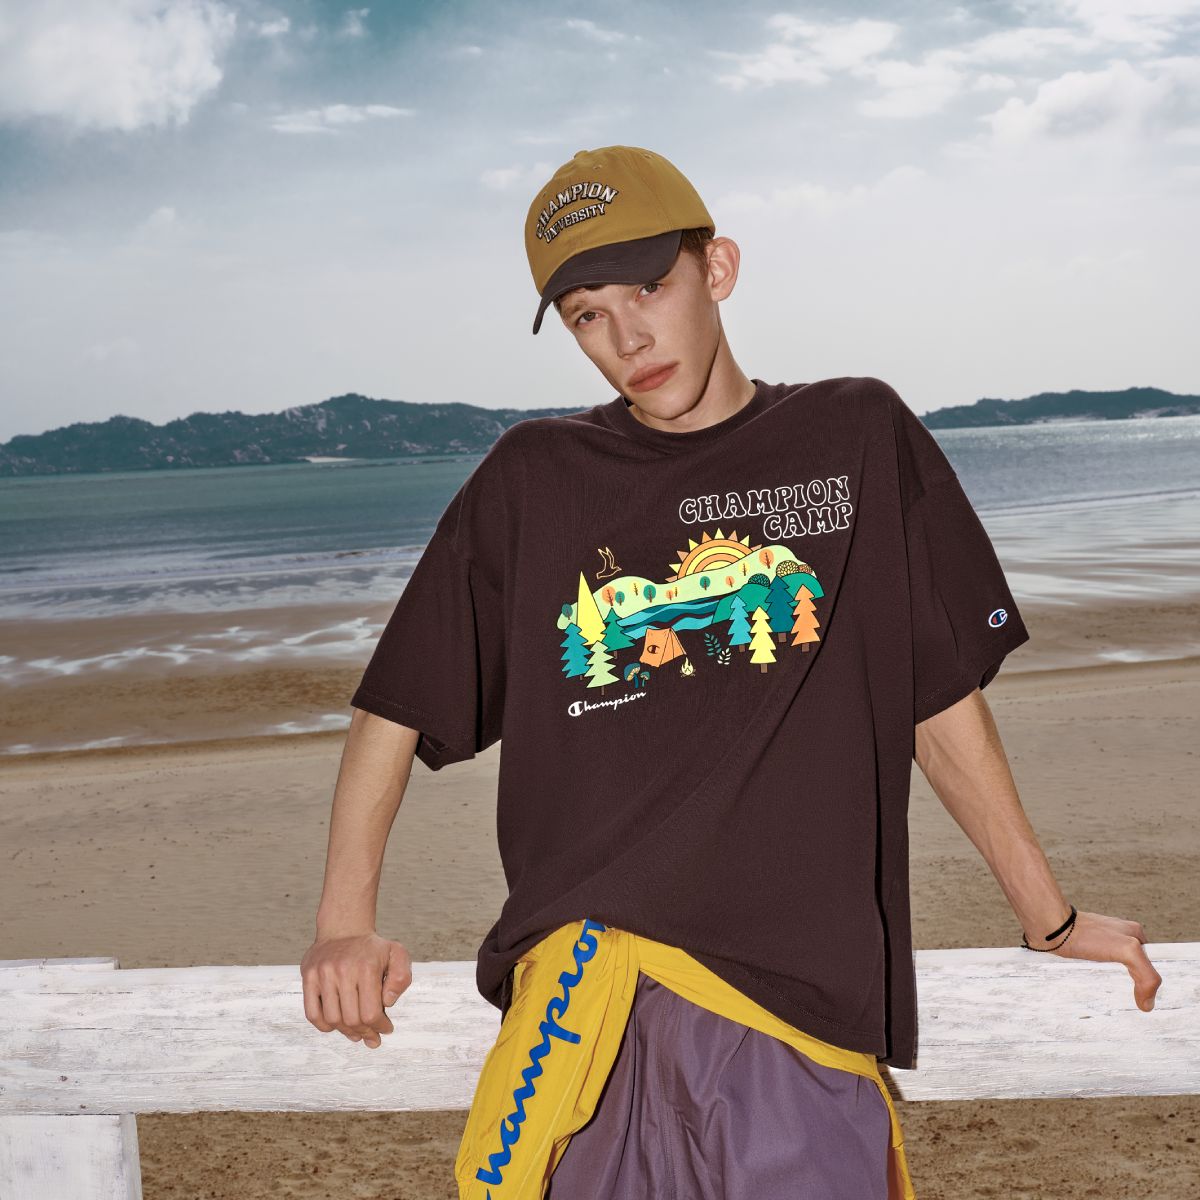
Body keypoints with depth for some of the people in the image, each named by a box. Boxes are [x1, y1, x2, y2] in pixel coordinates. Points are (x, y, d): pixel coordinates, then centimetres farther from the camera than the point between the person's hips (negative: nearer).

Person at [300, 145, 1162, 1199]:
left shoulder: (859, 437, 11)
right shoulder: (532, 481, 11)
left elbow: (942, 702, 15)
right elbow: (396, 710, 14)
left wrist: (1049, 918, 17)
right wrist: (345, 924, 5)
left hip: (810, 1006, 1)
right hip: (586, 986, 0)